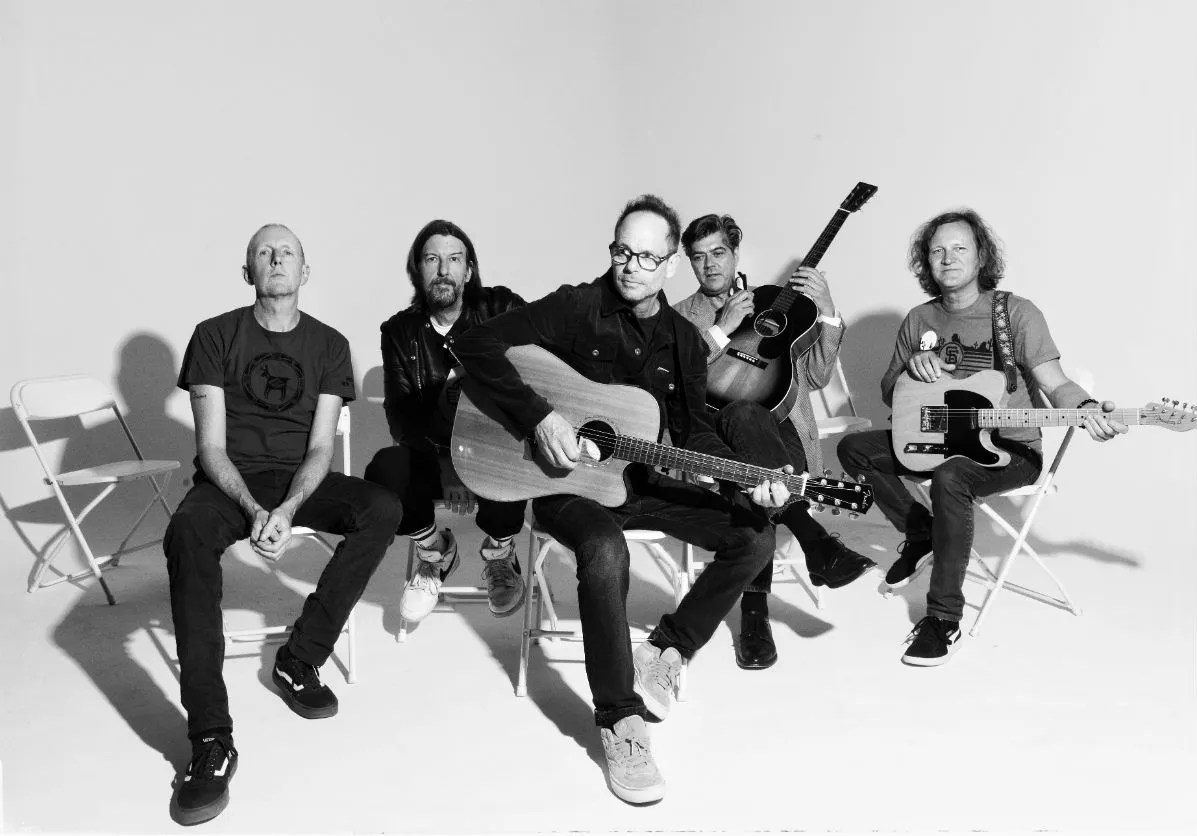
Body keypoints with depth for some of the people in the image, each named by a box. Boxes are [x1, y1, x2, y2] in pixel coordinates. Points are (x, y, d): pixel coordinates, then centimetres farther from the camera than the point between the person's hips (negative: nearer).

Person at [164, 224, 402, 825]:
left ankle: (299, 660, -14)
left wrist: (287, 511, -20)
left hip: (301, 480, 2)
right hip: (229, 480, -2)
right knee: (187, 533, -36)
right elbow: (211, 446, -5)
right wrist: (255, 511, -22)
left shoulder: (329, 345, 6)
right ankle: (211, 739, -35)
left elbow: (320, 447, -1)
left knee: (383, 508, -27)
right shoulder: (215, 335, 1)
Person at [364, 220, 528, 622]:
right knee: (384, 470, -29)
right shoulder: (399, 331, 5)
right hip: (431, 455, 2)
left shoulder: (500, 308, 0)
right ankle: (434, 550, 4)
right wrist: (446, 464, -23)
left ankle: (499, 555, -1)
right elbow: (400, 415, -6)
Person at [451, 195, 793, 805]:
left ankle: (666, 649, 8)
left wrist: (746, 481, -9)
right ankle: (620, 718, -21)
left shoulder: (682, 340, 5)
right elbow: (474, 345, -17)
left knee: (754, 535, -8)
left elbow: (693, 431, 8)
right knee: (604, 548, -37)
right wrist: (539, 418, -25)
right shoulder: (576, 308, -10)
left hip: (645, 481, 6)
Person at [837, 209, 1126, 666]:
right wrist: (911, 368, -10)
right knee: (855, 448, -5)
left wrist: (1086, 409, -37)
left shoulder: (1017, 313, -9)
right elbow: (888, 391, 13)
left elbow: (1056, 384, -14)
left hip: (1010, 448, -6)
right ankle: (921, 534, 9)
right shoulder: (920, 319, 6)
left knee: (949, 477, -37)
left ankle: (944, 620, -26)